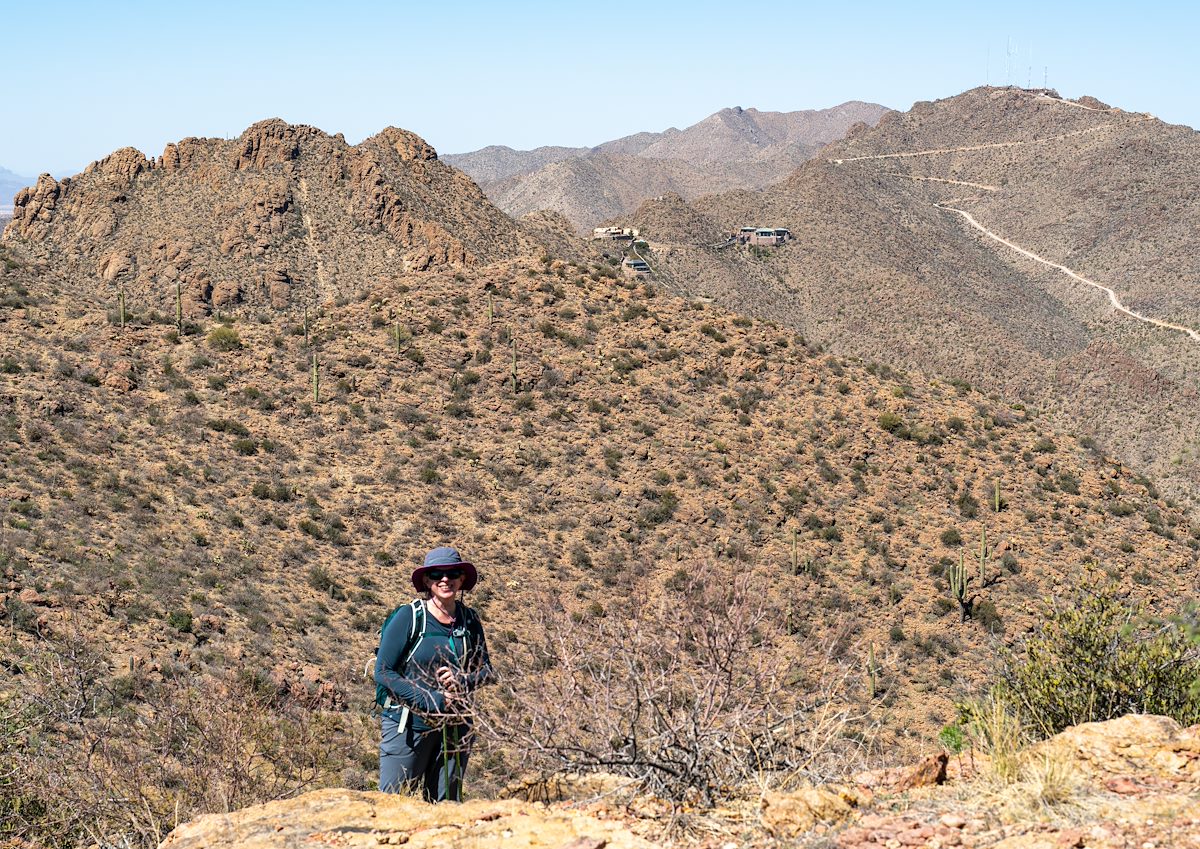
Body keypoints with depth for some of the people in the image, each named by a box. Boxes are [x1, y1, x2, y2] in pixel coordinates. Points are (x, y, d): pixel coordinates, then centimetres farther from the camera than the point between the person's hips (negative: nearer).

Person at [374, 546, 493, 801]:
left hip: (455, 726, 4)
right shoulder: (409, 617, -8)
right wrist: (431, 701, -18)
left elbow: (485, 669, 14)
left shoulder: (469, 619, 6)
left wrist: (463, 681, -10)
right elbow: (383, 672, -9)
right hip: (408, 724, -4)